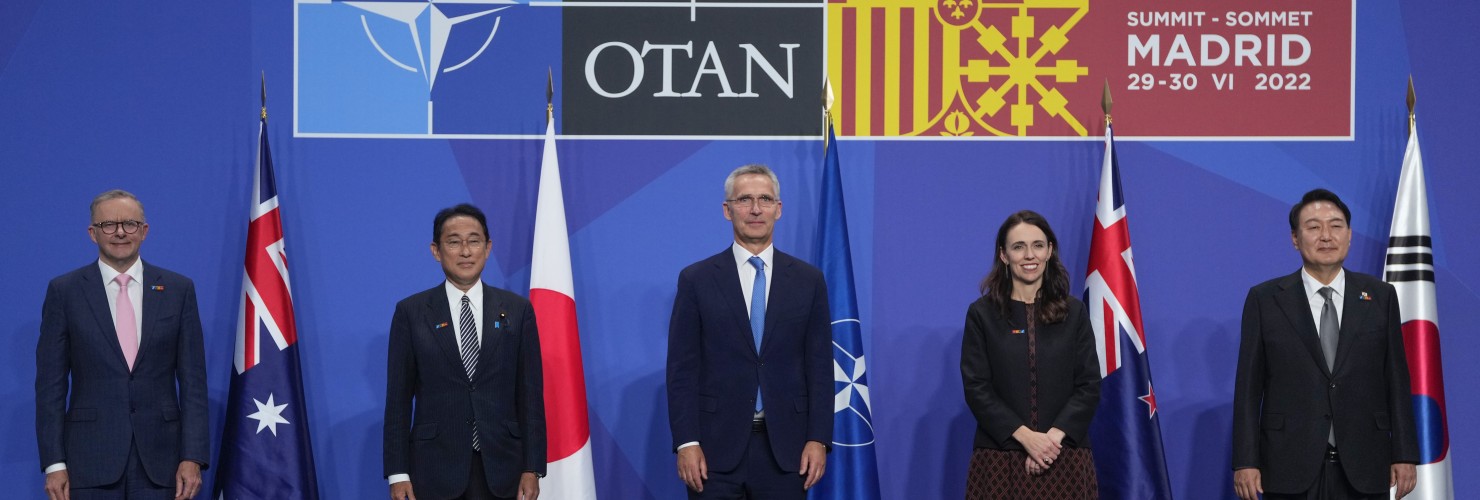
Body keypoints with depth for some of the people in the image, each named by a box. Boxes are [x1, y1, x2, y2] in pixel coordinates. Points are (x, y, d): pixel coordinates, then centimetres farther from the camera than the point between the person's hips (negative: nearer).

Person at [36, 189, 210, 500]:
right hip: (90, 458, -1)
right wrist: (54, 463, -4)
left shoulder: (178, 290, 6)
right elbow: (51, 382, 3)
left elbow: (192, 379, 4)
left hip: (159, 456, 1)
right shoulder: (64, 291, 4)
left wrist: (193, 457, -4)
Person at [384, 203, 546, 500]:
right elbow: (399, 397, 2)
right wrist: (398, 474, -4)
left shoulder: (517, 310, 6)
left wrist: (532, 468, -1)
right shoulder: (411, 312, 3)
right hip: (435, 469, -1)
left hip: (500, 468, 1)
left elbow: (530, 393, 4)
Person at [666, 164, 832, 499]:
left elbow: (819, 366, 5)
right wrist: (686, 442, -8)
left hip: (785, 447, 1)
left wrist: (819, 439, -3)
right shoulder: (696, 280, 3)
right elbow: (682, 368, 0)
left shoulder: (808, 280, 7)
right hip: (716, 447, -1)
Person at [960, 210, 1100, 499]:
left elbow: (1089, 385, 3)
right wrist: (1025, 436, -14)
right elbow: (976, 389, -3)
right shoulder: (982, 314, 3)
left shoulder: (1074, 312, 8)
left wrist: (1054, 435, -12)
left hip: (1065, 457, 1)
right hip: (1000, 458, -1)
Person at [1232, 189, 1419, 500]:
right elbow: (1249, 386, 1)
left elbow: (1397, 380, 7)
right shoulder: (1265, 299, 3)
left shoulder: (1380, 296, 7)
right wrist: (1245, 461, -5)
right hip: (1290, 470, -1)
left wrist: (1404, 455, 3)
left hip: (1363, 469, 1)